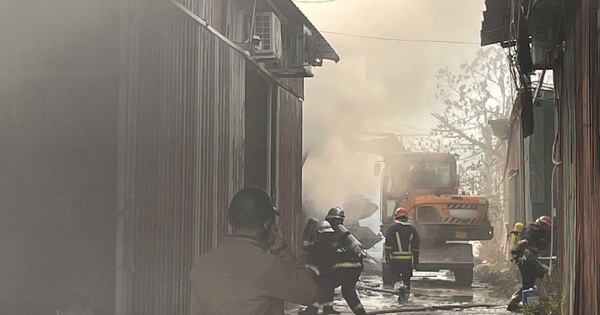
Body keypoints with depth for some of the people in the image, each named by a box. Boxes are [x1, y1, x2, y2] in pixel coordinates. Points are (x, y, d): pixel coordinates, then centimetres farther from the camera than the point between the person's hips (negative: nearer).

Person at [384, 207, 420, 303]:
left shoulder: (392, 228, -4)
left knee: (396, 276, 5)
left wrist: (387, 256, -3)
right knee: (407, 277, 13)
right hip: (408, 258, 3)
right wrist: (416, 260, 15)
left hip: (395, 258, -3)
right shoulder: (412, 229, 7)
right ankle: (405, 295, 17)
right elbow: (416, 246, 9)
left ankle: (399, 287, -23)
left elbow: (388, 243, -9)